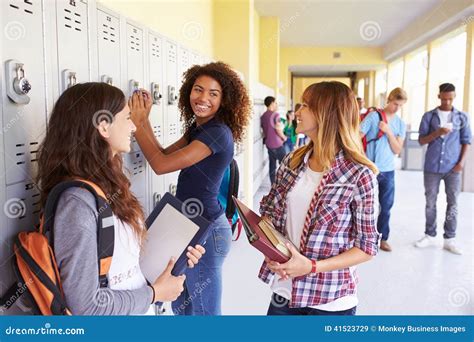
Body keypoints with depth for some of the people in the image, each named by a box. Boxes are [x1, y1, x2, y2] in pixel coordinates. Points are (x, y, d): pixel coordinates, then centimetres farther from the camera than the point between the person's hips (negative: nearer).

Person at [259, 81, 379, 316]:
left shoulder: (359, 175, -16)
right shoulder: (292, 162, -1)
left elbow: (367, 247, -11)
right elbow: (269, 212, 8)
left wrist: (312, 266, -20)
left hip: (329, 299, -4)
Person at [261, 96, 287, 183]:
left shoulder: (263, 116, 8)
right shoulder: (275, 115, -14)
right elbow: (278, 129, -17)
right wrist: (284, 138, -2)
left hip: (268, 144, 7)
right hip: (277, 144, -7)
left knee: (272, 165, 9)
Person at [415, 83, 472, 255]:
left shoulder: (462, 117, 5)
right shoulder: (429, 116, 3)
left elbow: (466, 141, 6)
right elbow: (421, 140, 1)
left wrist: (462, 162, -5)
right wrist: (437, 133, -16)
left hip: (452, 168, 0)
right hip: (432, 167, 0)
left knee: (452, 203, 4)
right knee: (430, 203, 7)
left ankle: (449, 239, 12)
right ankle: (430, 235, 18)